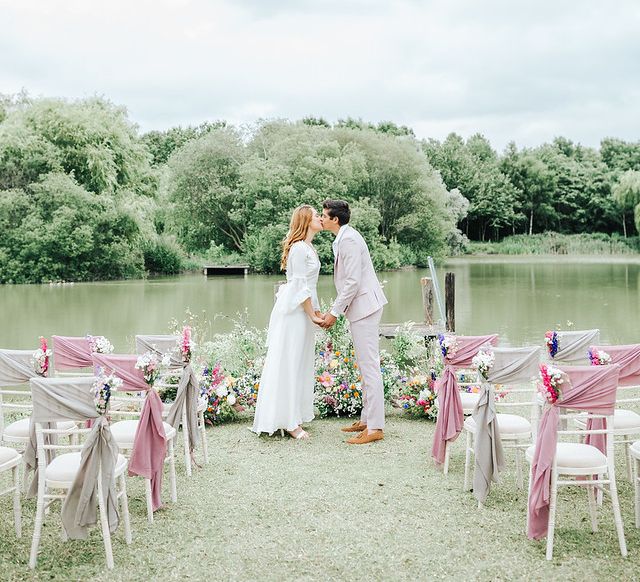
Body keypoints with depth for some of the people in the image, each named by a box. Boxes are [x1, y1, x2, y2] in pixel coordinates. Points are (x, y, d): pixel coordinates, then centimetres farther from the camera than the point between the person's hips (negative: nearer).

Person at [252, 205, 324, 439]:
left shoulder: (308, 247, 16)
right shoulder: (299, 248, -15)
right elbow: (301, 286, -17)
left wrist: (316, 311, 13)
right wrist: (312, 315, -13)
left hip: (303, 310, 10)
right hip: (294, 311, -10)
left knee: (299, 364, 12)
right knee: (289, 363, -5)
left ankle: (294, 417, 18)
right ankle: (289, 422, -1)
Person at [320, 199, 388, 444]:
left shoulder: (349, 240, -16)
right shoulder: (342, 239, 16)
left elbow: (353, 282, -21)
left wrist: (335, 312, -15)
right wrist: (335, 310, 17)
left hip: (364, 307, -11)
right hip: (360, 308, 11)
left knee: (369, 367, -9)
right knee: (365, 367, 14)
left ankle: (375, 428, -6)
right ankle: (366, 419, 23)